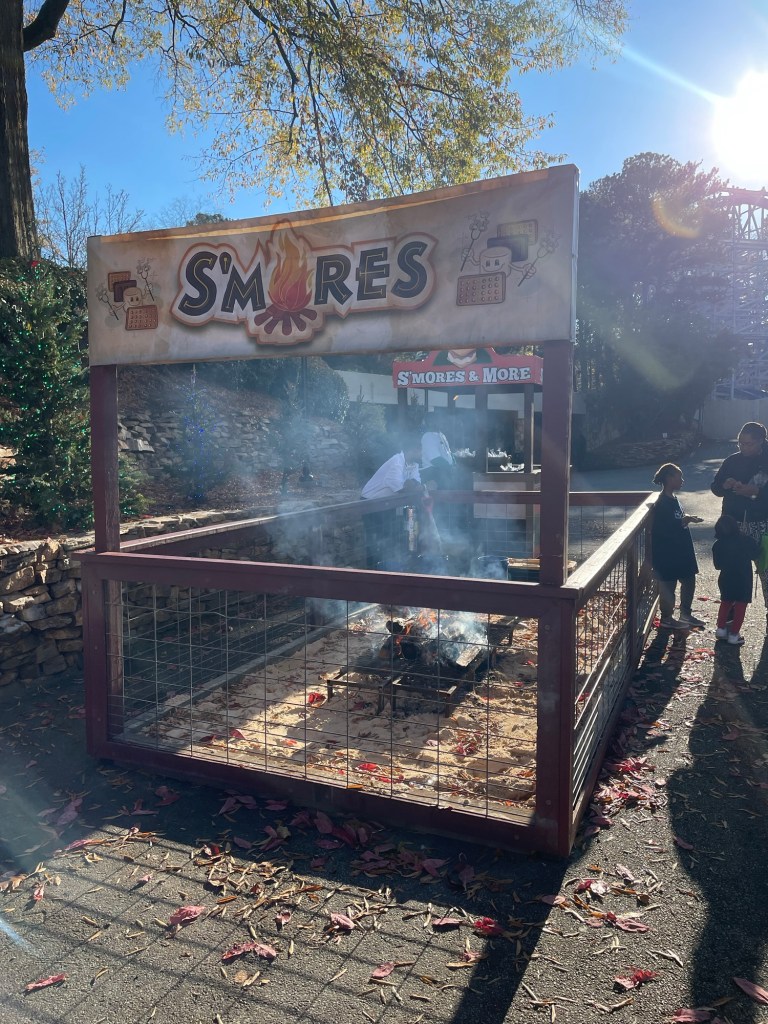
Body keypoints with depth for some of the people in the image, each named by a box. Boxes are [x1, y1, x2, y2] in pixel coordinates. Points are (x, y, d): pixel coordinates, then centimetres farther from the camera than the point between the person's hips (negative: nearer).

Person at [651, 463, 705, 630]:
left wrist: (687, 518, 3)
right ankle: (666, 619, 20)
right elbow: (662, 530, -25)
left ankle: (686, 614, 34)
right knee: (668, 585, 4)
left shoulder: (673, 499, 8)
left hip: (680, 551, 10)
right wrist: (684, 521, -22)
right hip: (667, 553, -10)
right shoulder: (662, 504, -22)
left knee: (689, 580, 18)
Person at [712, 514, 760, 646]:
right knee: (740, 605, 5)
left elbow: (717, 565, 0)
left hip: (726, 579, 2)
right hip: (744, 579, -2)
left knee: (726, 603, 20)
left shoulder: (717, 545, -6)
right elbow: (756, 554, 8)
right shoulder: (747, 541, -8)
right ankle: (734, 634, 4)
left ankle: (721, 628, 20)